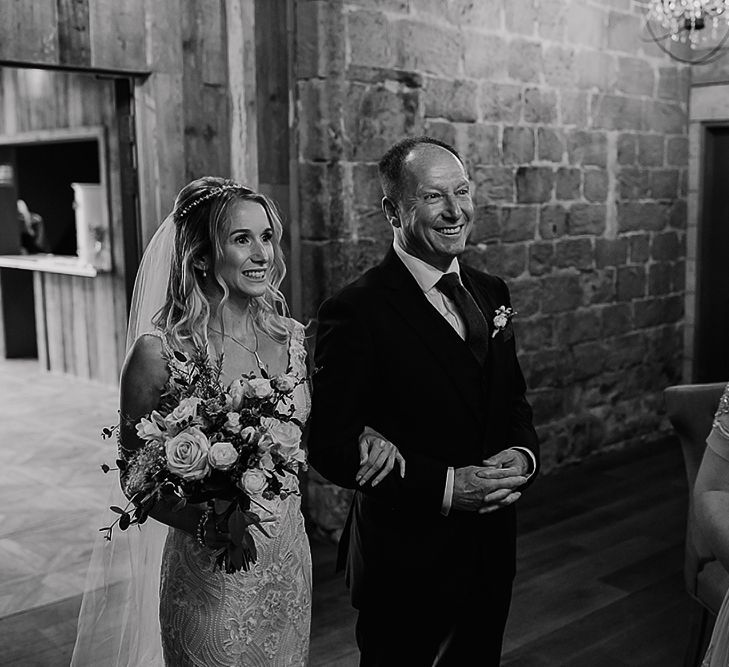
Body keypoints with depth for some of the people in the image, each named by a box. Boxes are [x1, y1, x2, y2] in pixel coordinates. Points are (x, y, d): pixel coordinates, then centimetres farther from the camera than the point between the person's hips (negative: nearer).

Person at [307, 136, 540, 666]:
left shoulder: (490, 293, 4)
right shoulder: (356, 313, -18)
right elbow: (331, 446, -20)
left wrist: (521, 453, -9)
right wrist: (445, 486, -25)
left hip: (491, 555, 7)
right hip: (406, 563, -6)